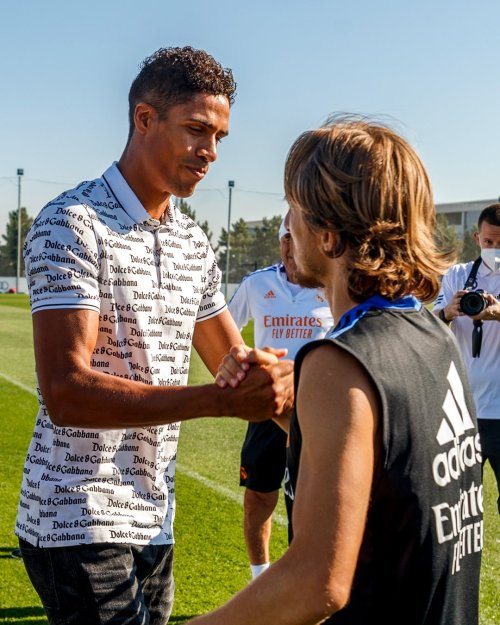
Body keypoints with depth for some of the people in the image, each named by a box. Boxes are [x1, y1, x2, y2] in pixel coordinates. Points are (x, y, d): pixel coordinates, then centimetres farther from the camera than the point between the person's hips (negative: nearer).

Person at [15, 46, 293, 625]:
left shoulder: (193, 242, 10)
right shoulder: (72, 224, -14)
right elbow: (65, 392, -24)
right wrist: (221, 400, -29)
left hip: (153, 521, 7)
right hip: (80, 526, -7)